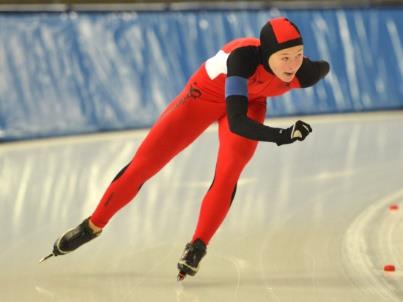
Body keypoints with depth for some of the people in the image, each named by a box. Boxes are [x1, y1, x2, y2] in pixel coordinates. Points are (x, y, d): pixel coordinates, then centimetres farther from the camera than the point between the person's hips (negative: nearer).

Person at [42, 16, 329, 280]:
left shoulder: (303, 73, -32)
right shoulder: (244, 56, -44)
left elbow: (325, 66, -6)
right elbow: (235, 122, -50)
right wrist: (281, 135, -60)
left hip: (250, 101, 2)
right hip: (205, 94, -2)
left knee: (228, 173, -24)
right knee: (142, 165, 3)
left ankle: (197, 247, -8)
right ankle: (93, 225, 23)